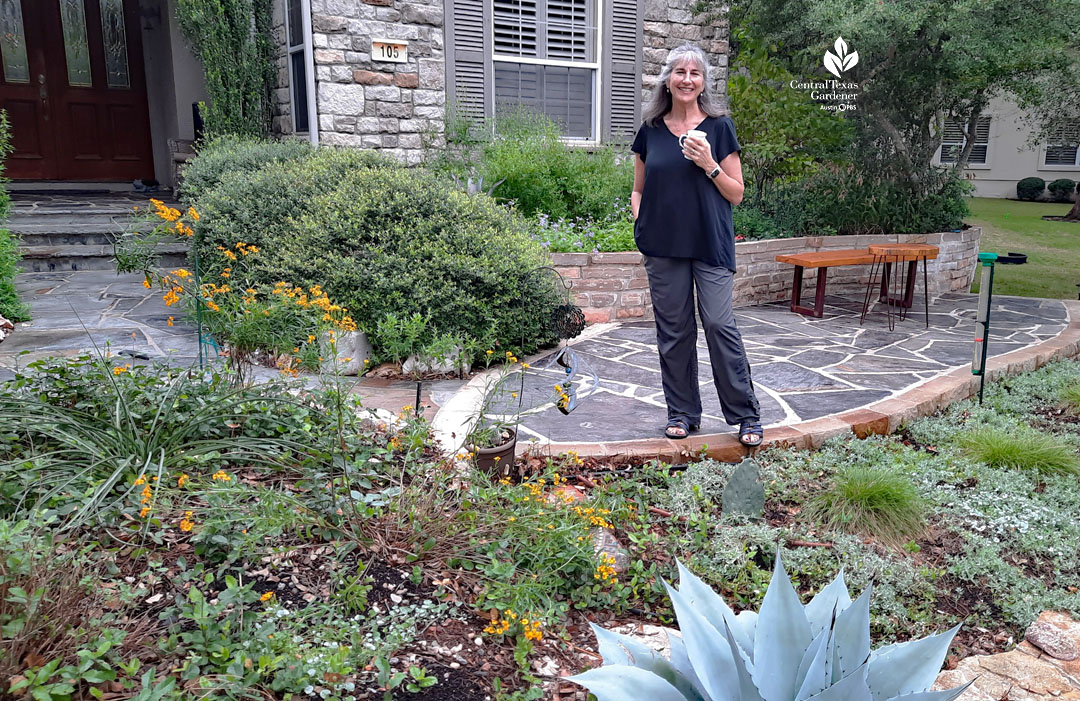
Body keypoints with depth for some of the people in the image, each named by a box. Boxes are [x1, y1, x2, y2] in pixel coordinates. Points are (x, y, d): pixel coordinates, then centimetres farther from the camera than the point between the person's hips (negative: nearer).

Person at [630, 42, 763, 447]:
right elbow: (639, 189, 18)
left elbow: (736, 194, 3)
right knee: (673, 330, 6)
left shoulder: (719, 127, 3)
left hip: (711, 244, -2)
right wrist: (640, 219, 0)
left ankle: (746, 416, 5)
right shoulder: (651, 130, 9)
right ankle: (682, 413, 19)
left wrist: (709, 165, -12)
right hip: (663, 246, 3)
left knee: (719, 324, -8)